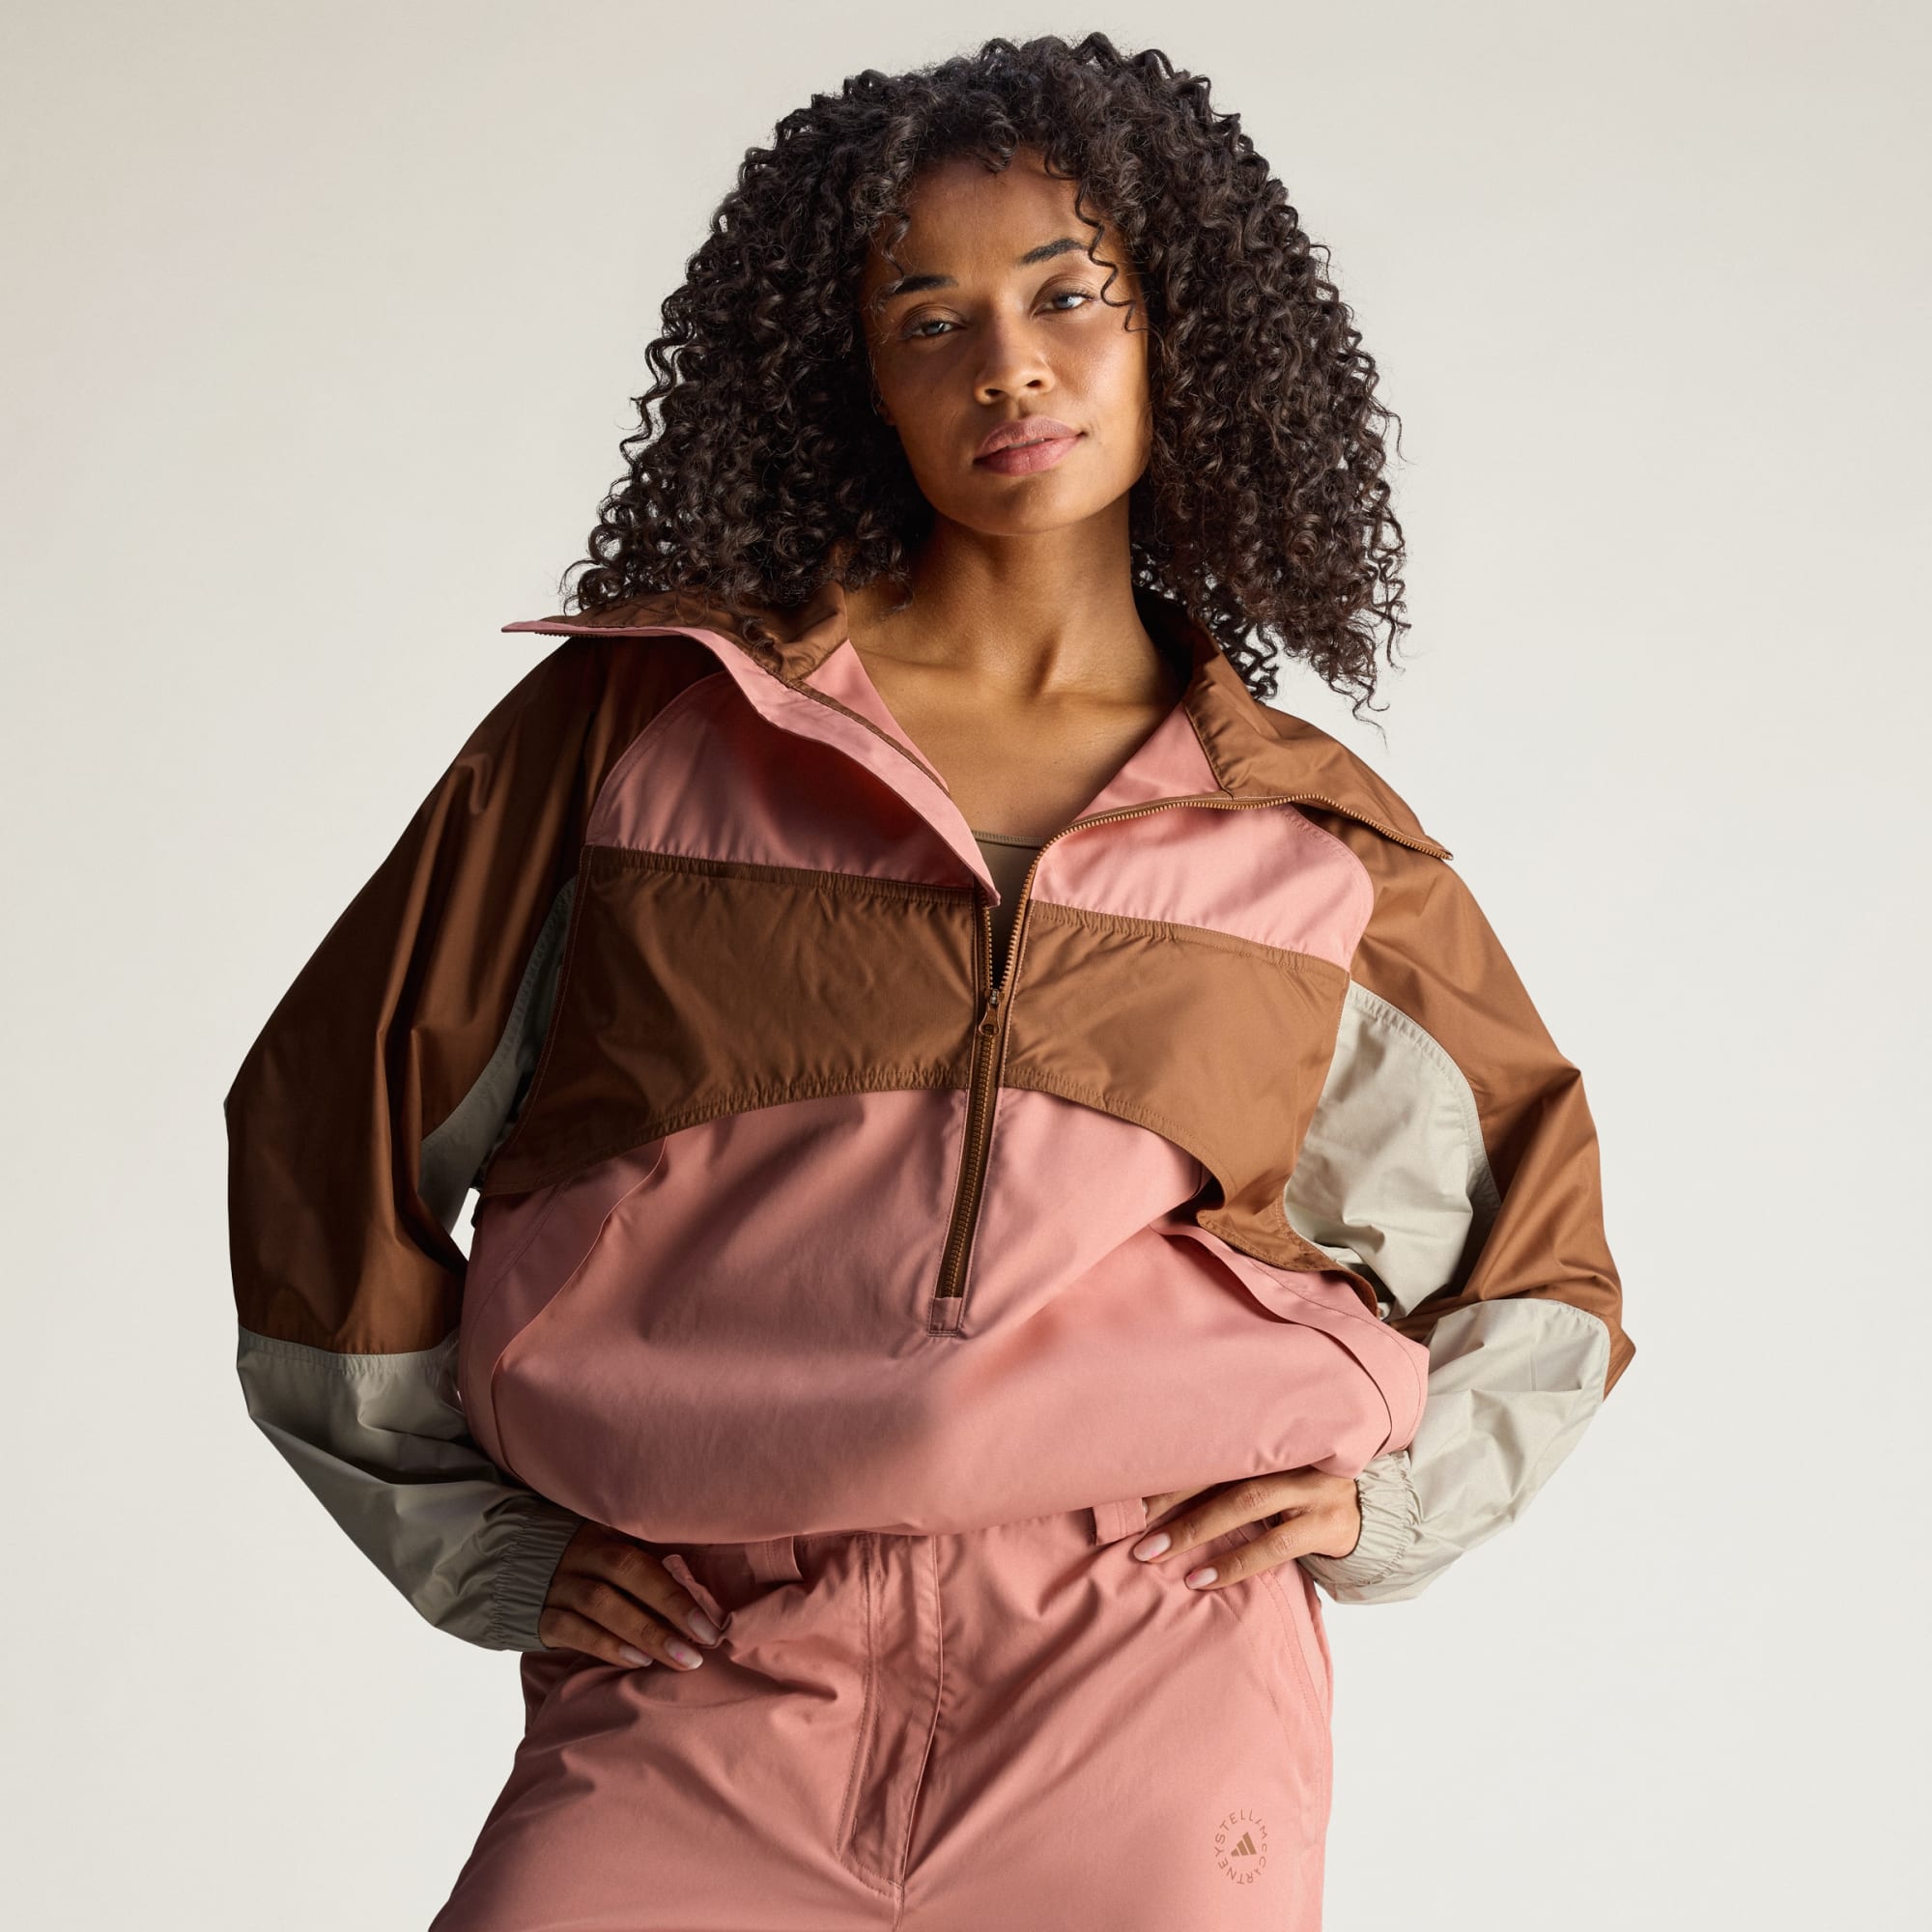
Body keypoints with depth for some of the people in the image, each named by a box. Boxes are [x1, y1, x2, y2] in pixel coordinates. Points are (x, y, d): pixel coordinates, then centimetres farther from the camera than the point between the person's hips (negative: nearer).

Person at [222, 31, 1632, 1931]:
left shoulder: (1322, 845, 9)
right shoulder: (643, 717, 5)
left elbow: (1549, 1283, 22)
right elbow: (333, 1127, 11)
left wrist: (1379, 1494, 5)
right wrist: (494, 1550, 8)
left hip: (1153, 1720, 1)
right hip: (691, 1717, 0)